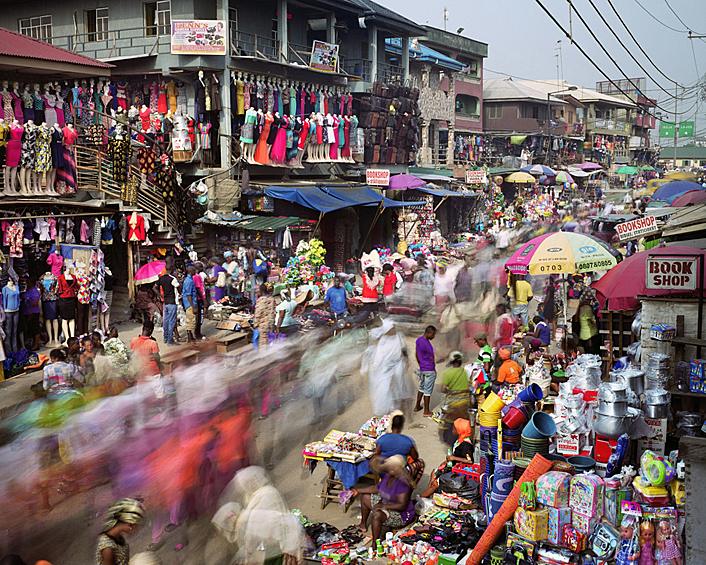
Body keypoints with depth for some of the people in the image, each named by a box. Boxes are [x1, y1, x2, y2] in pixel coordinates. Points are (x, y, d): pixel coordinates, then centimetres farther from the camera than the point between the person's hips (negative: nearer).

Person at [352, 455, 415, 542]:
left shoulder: (403, 483, -29)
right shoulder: (388, 476, -3)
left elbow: (402, 506, -32)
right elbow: (377, 488, 13)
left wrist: (383, 506, -33)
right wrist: (358, 491, 13)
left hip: (401, 514, -10)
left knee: (377, 515, -37)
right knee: (365, 498, 17)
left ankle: (374, 545, -27)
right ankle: (363, 525, 36)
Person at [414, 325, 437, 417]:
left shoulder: (418, 340, 2)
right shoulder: (426, 344, -25)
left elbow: (417, 355, 13)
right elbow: (432, 358, -14)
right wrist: (434, 368, 2)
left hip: (422, 369, 9)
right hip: (429, 370, -9)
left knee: (422, 387, 22)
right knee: (428, 390, 0)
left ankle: (417, 406, 32)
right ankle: (426, 411, 8)